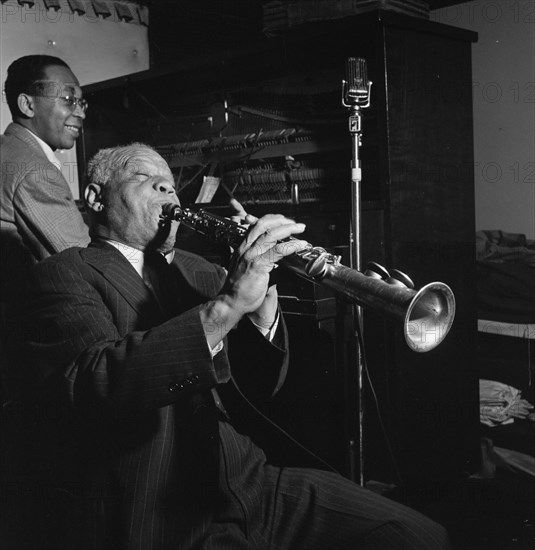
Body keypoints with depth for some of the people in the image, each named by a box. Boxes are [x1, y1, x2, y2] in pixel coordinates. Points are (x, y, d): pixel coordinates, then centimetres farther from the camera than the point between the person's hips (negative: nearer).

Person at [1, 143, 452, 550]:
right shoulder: (64, 276, -2)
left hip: (241, 481, 7)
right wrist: (227, 305, -28)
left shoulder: (194, 270, 17)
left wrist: (261, 309, -9)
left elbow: (258, 387, 10)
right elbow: (96, 385, -23)